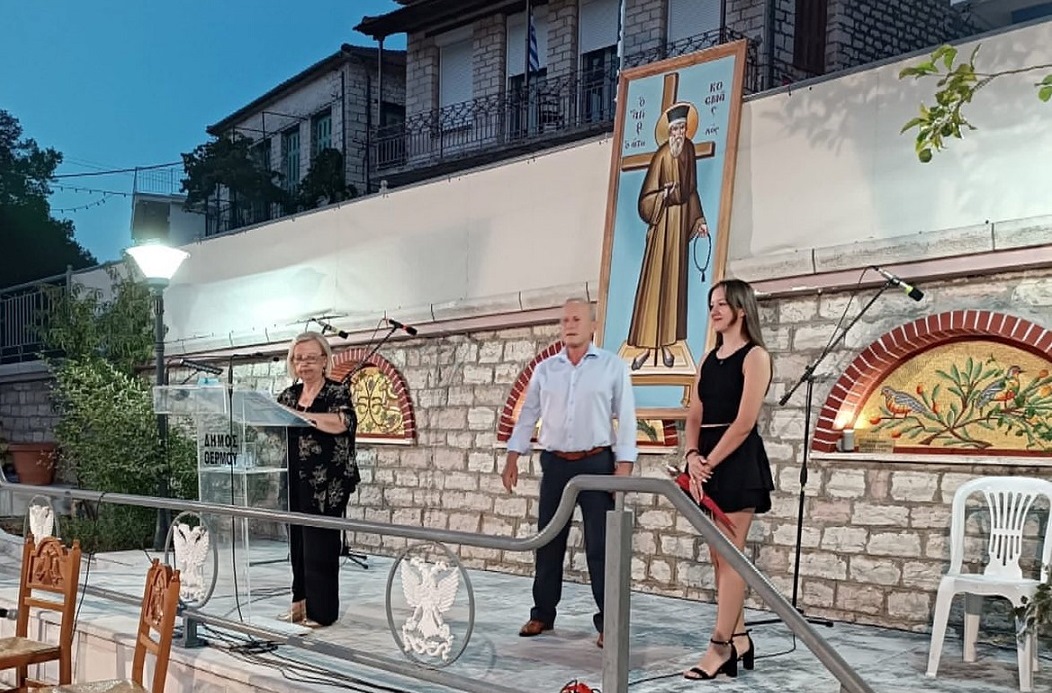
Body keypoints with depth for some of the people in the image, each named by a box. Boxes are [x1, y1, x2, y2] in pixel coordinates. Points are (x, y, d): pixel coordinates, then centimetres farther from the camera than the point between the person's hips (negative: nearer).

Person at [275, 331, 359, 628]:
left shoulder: (337, 392, -4)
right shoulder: (288, 395, 13)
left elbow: (343, 423, -24)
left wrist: (300, 415, -33)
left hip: (324, 485, -5)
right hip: (293, 483, 5)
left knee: (320, 547, -3)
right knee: (297, 544, 9)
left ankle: (321, 611, 4)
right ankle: (301, 603, 19)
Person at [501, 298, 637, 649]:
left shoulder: (613, 366, -1)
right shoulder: (544, 369, 8)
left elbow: (625, 418, -4)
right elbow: (528, 414, 11)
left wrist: (624, 464, -11)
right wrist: (512, 457, 5)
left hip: (596, 463, -3)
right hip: (555, 463, 4)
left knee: (600, 545, -3)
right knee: (548, 541, 9)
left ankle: (608, 622, 4)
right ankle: (542, 614, 21)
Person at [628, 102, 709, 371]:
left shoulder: (689, 149, 4)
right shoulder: (661, 156, -14)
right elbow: (645, 200, -13)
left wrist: (699, 219, 12)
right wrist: (664, 194, -30)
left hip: (682, 218, 6)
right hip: (663, 221, -6)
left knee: (675, 280, 7)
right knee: (654, 280, -5)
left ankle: (666, 343, 13)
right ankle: (647, 345, -1)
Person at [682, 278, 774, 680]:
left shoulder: (755, 356, -6)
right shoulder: (708, 360, 16)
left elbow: (744, 422, -14)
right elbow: (695, 417, 12)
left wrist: (710, 462, -13)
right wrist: (693, 457, -5)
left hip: (738, 461, -8)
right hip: (708, 462, 8)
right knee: (719, 556, 9)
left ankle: (720, 648, -4)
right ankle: (738, 640, 18)